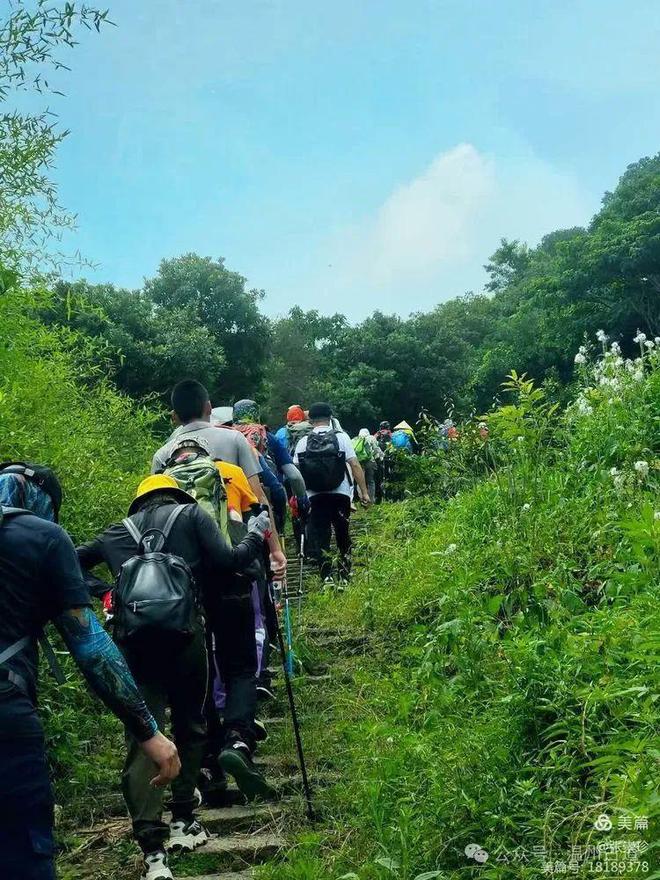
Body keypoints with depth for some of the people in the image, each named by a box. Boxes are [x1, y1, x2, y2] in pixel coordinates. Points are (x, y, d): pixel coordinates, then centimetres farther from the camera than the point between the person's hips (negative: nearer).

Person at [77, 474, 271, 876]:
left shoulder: (116, 531, 22)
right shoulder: (191, 514, 12)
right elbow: (227, 561, 0)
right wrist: (257, 533, 15)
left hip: (132, 638, 2)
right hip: (183, 630, -2)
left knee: (141, 741, 4)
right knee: (190, 727, 18)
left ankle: (153, 850, -3)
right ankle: (183, 823, 26)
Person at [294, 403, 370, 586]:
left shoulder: (303, 442, 2)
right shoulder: (341, 437, -1)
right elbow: (355, 465, -6)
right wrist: (364, 492, -2)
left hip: (315, 496, 0)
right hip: (340, 494, 0)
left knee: (319, 538, 4)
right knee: (343, 537, 15)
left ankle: (327, 577, -5)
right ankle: (344, 577, 15)